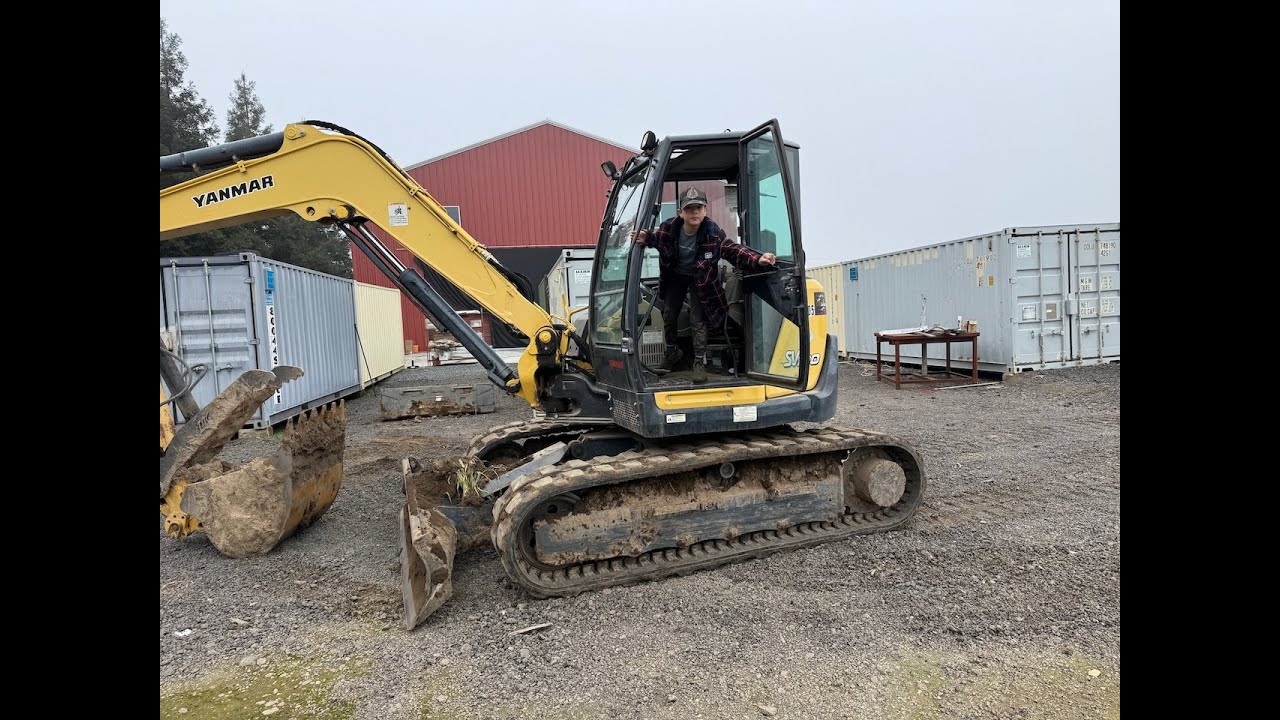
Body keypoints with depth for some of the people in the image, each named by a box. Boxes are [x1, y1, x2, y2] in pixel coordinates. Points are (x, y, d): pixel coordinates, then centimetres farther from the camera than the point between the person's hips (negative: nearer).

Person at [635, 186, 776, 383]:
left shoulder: (713, 233, -30)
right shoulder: (668, 228, -26)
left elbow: (733, 250, -25)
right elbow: (656, 239, -4)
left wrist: (757, 259, -42)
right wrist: (645, 238, -27)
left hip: (700, 280, -2)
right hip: (675, 277, 3)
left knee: (698, 320, -5)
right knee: (668, 316, 11)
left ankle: (699, 362, 12)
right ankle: (672, 351, 36)